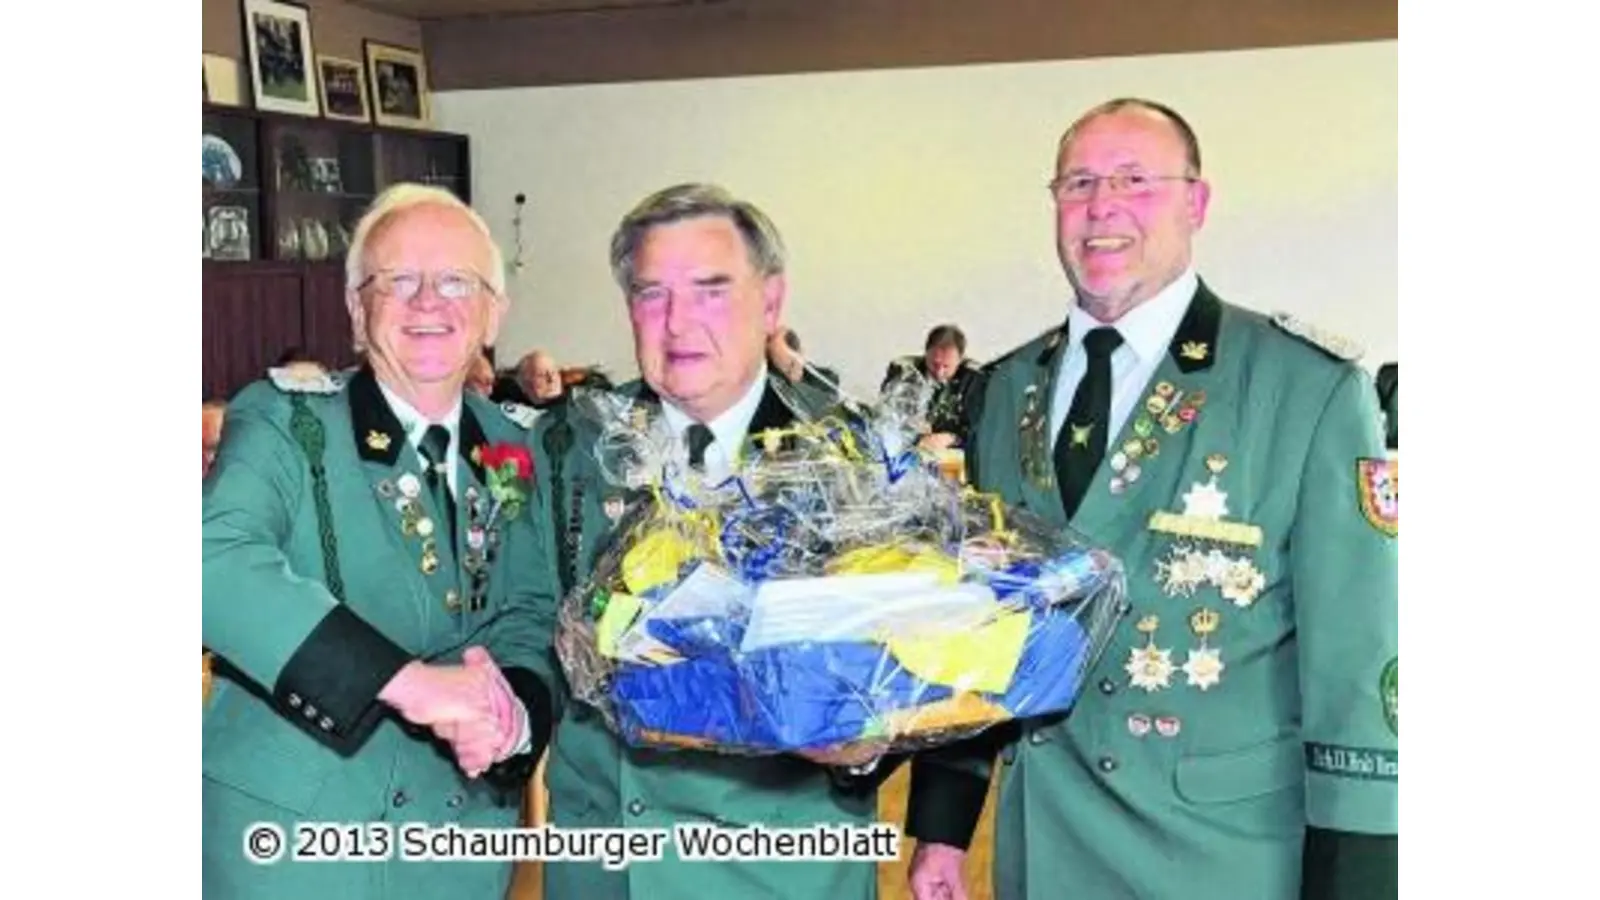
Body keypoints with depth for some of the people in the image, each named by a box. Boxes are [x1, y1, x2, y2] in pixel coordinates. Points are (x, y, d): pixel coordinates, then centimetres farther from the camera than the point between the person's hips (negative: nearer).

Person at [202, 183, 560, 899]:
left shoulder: (513, 455, 5)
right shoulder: (283, 417, -8)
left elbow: (528, 615, 4)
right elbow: (217, 559, -25)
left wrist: (511, 711, -19)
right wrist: (410, 680, -33)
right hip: (286, 830, -4)